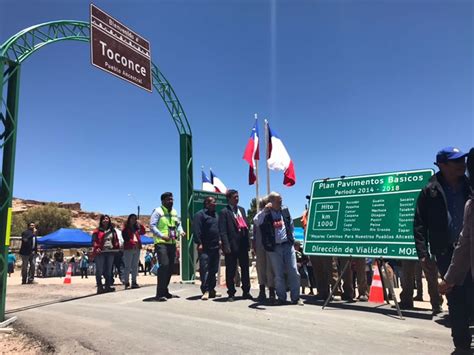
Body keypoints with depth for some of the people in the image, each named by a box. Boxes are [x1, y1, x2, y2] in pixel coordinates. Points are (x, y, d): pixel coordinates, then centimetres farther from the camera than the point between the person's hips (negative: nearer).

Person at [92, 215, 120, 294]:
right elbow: (94, 241, -5)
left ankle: (108, 286, 18)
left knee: (109, 270, 10)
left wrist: (117, 248, 7)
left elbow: (116, 241, 17)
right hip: (100, 252, -5)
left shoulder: (112, 230, 15)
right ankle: (99, 287, 2)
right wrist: (96, 248, -19)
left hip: (110, 252, 5)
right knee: (99, 270, -3)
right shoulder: (97, 231, 1)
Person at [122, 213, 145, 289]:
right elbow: (126, 238, -7)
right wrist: (133, 242, -19)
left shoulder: (137, 228, 19)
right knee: (127, 266, -4)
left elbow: (143, 232, 7)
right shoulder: (126, 228, 3)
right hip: (128, 248, -5)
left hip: (137, 248, 5)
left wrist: (140, 224, -1)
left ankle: (134, 282, 10)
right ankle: (126, 283, -2)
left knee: (135, 266, 7)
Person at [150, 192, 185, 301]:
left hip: (172, 243, 8)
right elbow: (152, 225, -13)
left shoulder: (174, 212, 16)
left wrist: (181, 231, 1)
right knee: (164, 266, -18)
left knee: (170, 267, 10)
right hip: (161, 243, -8)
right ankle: (160, 294, -13)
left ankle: (165, 291, 23)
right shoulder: (158, 211, -6)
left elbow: (178, 224, 22)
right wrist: (162, 236, -23)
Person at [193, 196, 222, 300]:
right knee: (205, 269, -8)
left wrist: (219, 240, 12)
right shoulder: (200, 214, -6)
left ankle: (211, 289, 20)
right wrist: (199, 243, -18)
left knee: (213, 270, 11)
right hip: (205, 248, -8)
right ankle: (205, 291, -4)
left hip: (215, 247, 8)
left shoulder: (215, 215, 18)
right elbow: (196, 230, -14)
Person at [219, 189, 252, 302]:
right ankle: (231, 294, 14)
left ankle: (246, 292, 23)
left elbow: (246, 226, 16)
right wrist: (226, 246, -18)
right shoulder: (224, 212, -4)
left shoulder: (241, 209, 15)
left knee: (245, 269, 11)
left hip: (243, 245, 6)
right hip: (232, 246, -6)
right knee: (231, 271, 4)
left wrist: (248, 243, 9)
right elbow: (223, 231, -10)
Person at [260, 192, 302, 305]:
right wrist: (265, 211, -26)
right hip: (274, 247, -2)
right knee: (278, 274, 5)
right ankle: (281, 297, 17)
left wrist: (291, 238, 14)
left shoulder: (285, 211, 9)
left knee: (293, 271, 0)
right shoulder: (266, 214, -3)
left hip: (288, 245, 3)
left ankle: (296, 297, 11)